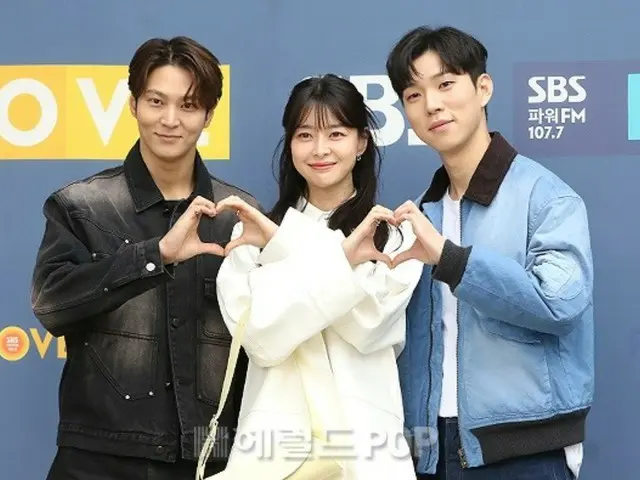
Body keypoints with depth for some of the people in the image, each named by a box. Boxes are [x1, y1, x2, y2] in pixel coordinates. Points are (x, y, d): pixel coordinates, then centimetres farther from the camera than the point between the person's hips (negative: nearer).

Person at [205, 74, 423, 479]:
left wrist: (283, 245, -13)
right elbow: (263, 340, -9)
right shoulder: (253, 234, 4)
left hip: (363, 439, -1)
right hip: (275, 437, 1)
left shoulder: (395, 234, 2)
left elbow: (363, 327, -12)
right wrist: (341, 263, -18)